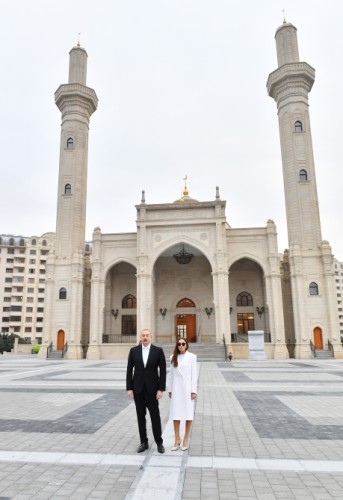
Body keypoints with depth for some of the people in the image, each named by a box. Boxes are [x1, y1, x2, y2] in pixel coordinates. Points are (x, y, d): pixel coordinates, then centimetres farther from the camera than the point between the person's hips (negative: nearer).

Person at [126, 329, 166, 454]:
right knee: (141, 415, 9)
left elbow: (163, 371, -6)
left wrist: (161, 389, -11)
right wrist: (129, 388, -5)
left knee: (155, 415, 4)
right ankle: (144, 442, 22)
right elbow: (129, 370, 0)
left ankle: (159, 442, 20)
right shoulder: (133, 350, -1)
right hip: (137, 388, 2)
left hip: (152, 388, -2)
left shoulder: (158, 350, -6)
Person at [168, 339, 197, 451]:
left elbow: (194, 374, -4)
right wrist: (170, 389, 7)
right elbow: (171, 374, 10)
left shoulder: (192, 357, -2)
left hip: (187, 388, -2)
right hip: (176, 389, 2)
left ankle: (186, 439, 16)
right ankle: (177, 439, 15)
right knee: (175, 414, 2)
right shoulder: (173, 357, 7)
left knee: (188, 413, 3)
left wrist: (193, 390, -8)